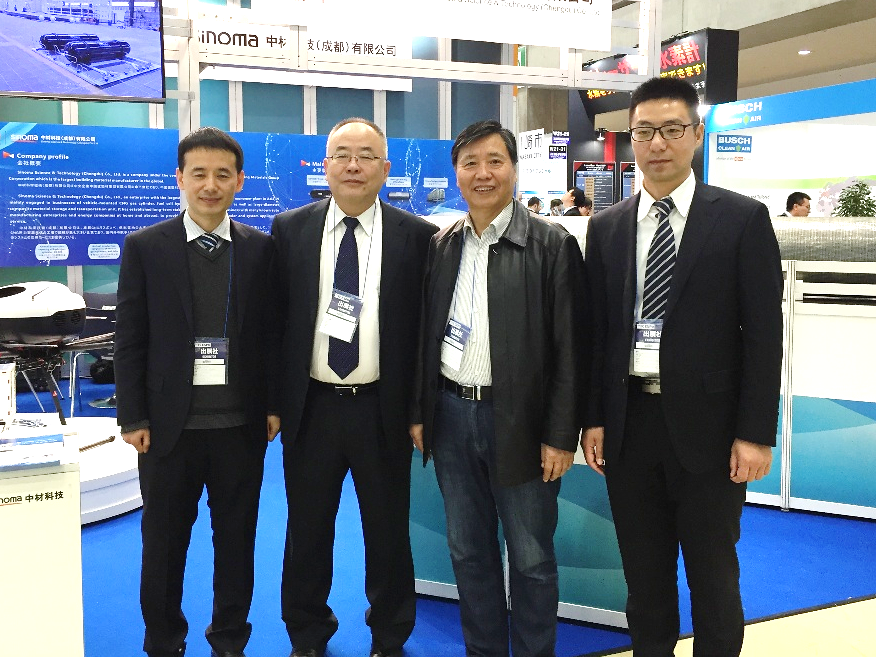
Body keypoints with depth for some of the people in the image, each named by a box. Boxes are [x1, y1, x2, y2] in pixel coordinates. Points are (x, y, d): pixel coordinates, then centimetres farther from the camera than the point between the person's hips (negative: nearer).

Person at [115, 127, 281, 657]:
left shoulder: (261, 249, 3)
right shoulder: (144, 247, 0)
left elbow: (271, 332, 6)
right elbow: (129, 340, 0)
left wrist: (273, 404, 3)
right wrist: (133, 417, -3)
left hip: (241, 423, 1)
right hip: (170, 424, -1)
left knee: (237, 538, 11)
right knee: (164, 543, 11)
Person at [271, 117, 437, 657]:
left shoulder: (417, 237, -2)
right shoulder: (290, 230, 2)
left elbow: (426, 325, 0)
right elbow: (274, 318, 3)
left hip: (384, 409, -1)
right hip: (310, 407, 1)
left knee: (388, 533, 11)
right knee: (307, 532, 14)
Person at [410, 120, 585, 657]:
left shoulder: (552, 245, -7)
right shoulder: (441, 246, 8)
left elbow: (568, 347, -9)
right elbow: (426, 335, 12)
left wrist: (561, 435, -12)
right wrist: (419, 413, 8)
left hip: (520, 422, -4)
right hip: (451, 415, 5)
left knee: (531, 558, 9)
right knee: (469, 552, 16)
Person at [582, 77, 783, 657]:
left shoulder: (743, 219, -4)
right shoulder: (607, 227, 6)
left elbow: (763, 333, -6)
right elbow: (598, 330, 7)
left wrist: (756, 432, -10)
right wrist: (593, 418, 4)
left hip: (705, 424, -3)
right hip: (629, 420, 3)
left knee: (713, 575, 11)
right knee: (643, 571, 16)